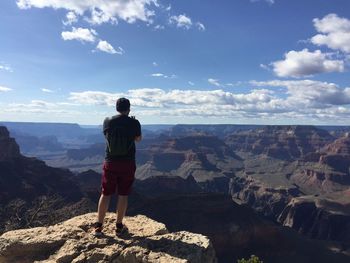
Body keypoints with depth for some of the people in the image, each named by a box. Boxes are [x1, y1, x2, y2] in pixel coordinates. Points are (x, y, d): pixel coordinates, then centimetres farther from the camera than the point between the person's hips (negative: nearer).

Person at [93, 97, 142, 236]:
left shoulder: (108, 121, -3)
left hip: (110, 163, 2)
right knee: (123, 195, 9)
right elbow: (138, 139, 9)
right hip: (127, 164, -1)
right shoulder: (134, 123, -8)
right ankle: (119, 227, 19)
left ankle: (99, 226, 18)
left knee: (105, 194, 12)